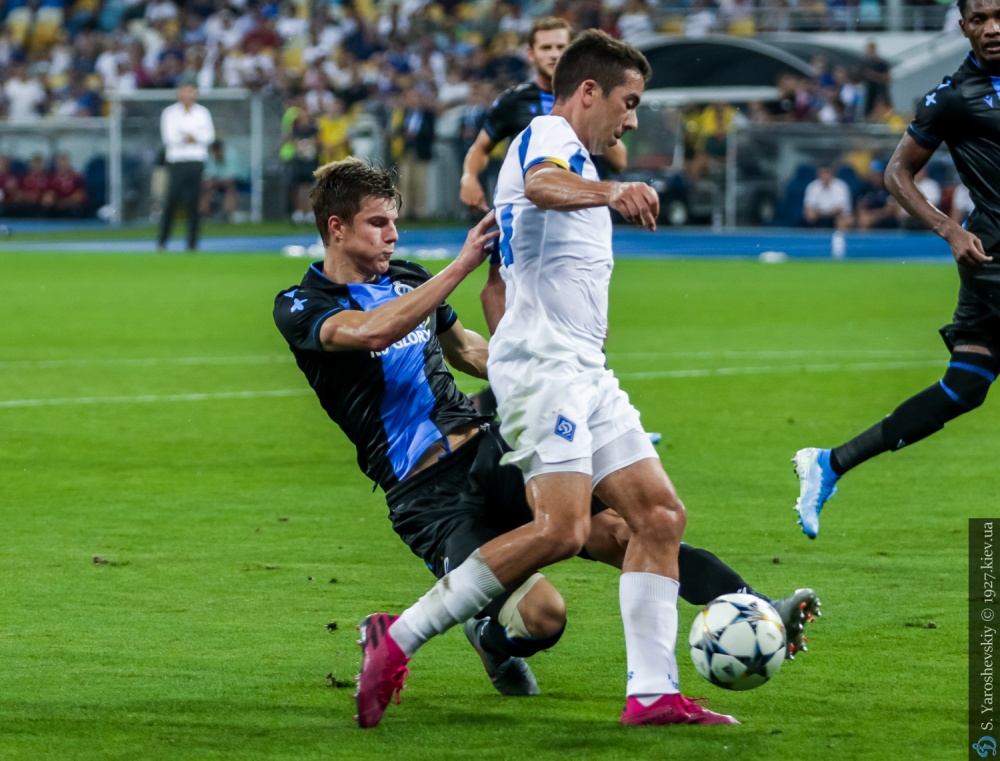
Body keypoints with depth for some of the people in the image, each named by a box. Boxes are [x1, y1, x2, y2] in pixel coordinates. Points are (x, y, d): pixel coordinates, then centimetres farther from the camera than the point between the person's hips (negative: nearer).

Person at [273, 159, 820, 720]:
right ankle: (489, 636, 12)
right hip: (428, 497, -6)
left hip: (487, 450, 6)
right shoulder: (301, 309, -5)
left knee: (619, 531, -17)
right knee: (542, 616, -22)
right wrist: (463, 265, -27)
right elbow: (373, 332, -27)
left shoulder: (407, 279, 16)